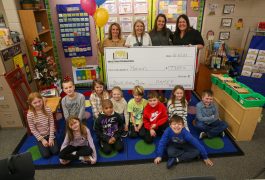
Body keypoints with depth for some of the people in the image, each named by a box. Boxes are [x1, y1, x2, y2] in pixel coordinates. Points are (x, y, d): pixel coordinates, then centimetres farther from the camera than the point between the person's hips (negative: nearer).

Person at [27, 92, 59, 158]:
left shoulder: (48, 110, -13)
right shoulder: (30, 115, -18)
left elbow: (52, 124, -9)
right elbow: (33, 130, -10)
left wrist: (51, 137, -12)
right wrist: (42, 139, -12)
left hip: (49, 134, 1)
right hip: (40, 136, -1)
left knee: (55, 151, -7)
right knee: (46, 155, -7)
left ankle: (49, 143, 24)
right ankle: (41, 145, 24)